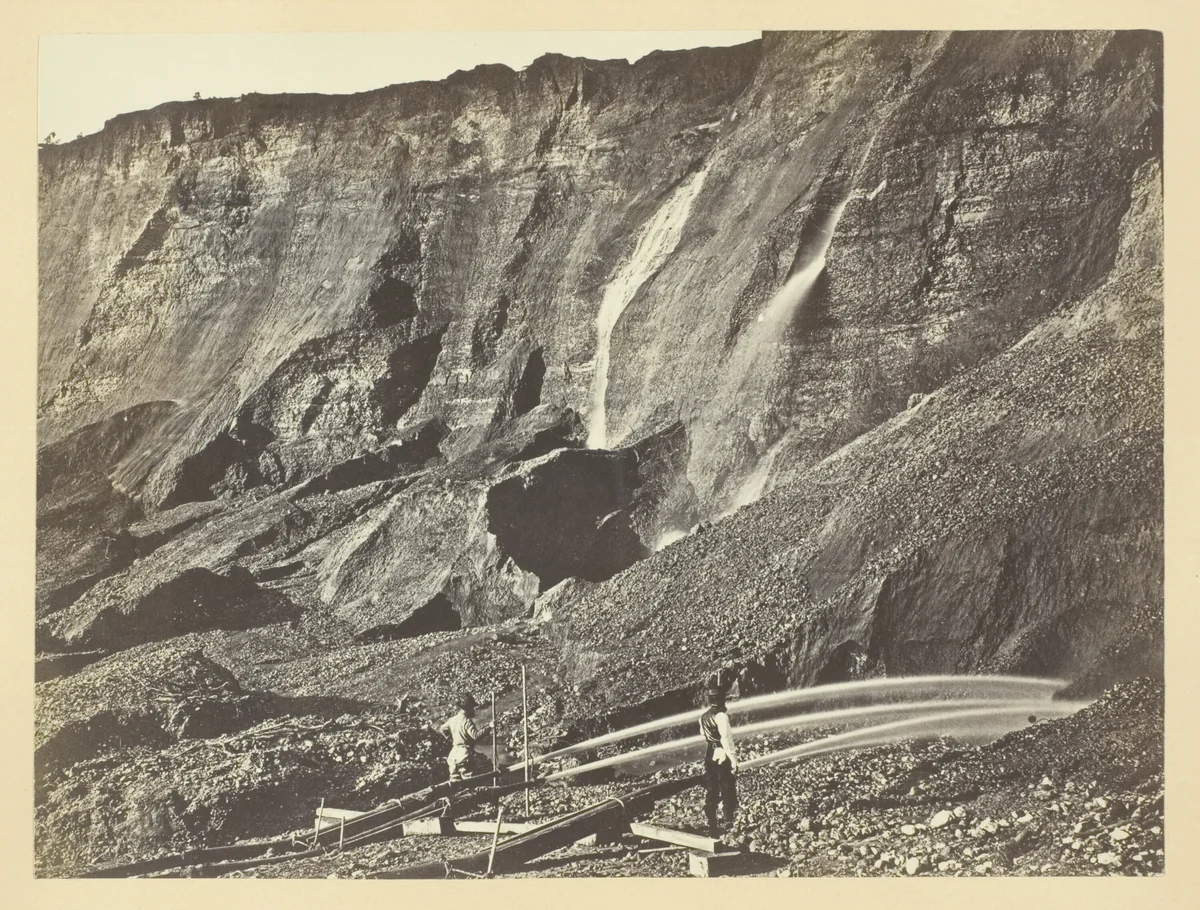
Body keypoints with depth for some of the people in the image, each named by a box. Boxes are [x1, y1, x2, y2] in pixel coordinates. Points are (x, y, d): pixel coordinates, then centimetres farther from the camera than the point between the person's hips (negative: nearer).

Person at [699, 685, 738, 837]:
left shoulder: (703, 717, 4)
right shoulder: (721, 716, -18)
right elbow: (726, 740, -21)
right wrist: (733, 759, -18)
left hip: (709, 756, 7)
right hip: (723, 757, -7)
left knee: (710, 792, 11)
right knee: (728, 791, 5)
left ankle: (712, 826, 15)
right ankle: (729, 823, 8)